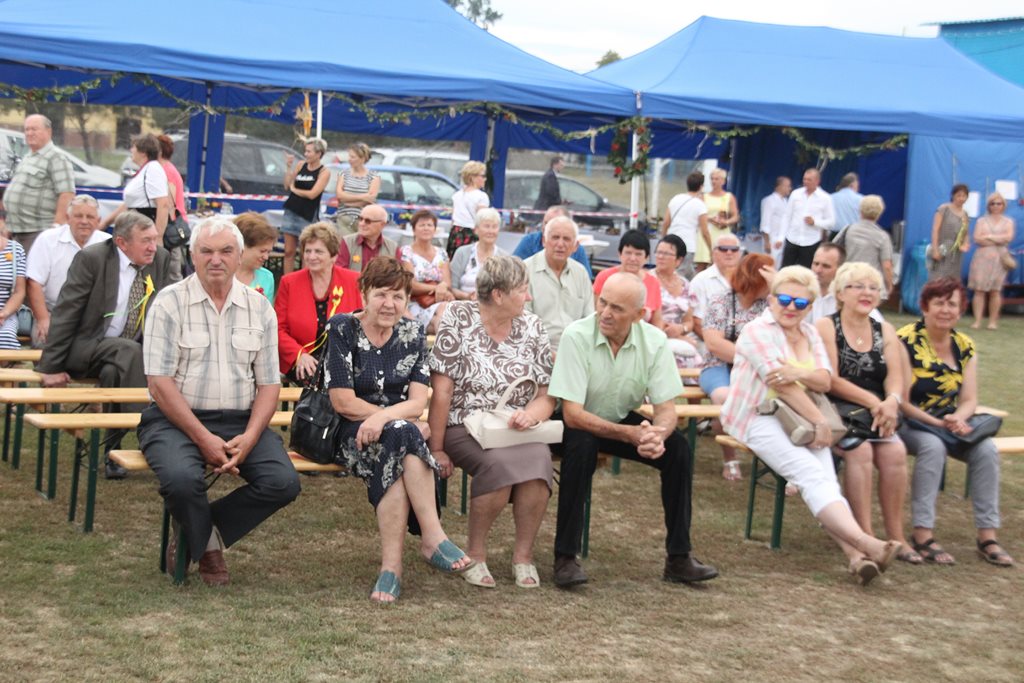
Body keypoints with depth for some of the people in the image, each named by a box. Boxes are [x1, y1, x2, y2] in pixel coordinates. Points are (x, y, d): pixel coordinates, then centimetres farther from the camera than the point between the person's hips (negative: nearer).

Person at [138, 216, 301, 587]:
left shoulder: (259, 307, 9)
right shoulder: (170, 302, -2)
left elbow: (269, 383, 7)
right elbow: (160, 383, -8)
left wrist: (248, 438, -11)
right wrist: (204, 439, -16)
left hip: (241, 421, 4)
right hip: (177, 419, -3)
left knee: (284, 482, -20)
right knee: (182, 478, -34)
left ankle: (194, 533, 2)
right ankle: (208, 544, 2)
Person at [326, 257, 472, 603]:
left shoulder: (412, 334, 7)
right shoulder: (342, 328, -4)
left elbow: (417, 402, -3)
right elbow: (343, 402, -9)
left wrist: (384, 417, -24)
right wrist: (401, 419, -11)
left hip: (397, 438, 3)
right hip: (352, 435, -3)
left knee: (397, 460, -35)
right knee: (402, 434, -35)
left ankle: (391, 566, -37)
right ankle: (433, 537, -36)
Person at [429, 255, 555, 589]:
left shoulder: (532, 327, 8)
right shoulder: (459, 318, -5)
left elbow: (547, 395, 9)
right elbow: (442, 391, -8)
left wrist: (531, 413, -14)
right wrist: (436, 449, -12)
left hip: (516, 428, 3)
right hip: (465, 427, -3)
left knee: (537, 460, -29)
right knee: (500, 463, -33)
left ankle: (523, 554, -11)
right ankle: (476, 552, -11)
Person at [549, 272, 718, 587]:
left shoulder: (655, 341, -14)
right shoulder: (576, 336, -25)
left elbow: (666, 409, -12)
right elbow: (573, 414, -28)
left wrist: (657, 434, -38)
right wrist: (631, 434, -38)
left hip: (622, 420, 4)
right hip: (578, 424, -4)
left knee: (678, 447, -18)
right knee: (582, 446, -36)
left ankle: (678, 557, -8)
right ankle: (565, 557, -25)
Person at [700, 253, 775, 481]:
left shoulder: (769, 303, 11)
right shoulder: (720, 303, 2)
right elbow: (714, 343, -9)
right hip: (720, 367, -2)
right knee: (726, 397, -37)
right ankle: (729, 460, -18)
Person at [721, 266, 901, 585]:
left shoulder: (810, 333, 16)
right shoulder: (759, 331, -5)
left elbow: (825, 381, 4)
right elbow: (781, 385, -13)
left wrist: (800, 373, -19)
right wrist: (819, 421, -15)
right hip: (757, 418, -6)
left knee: (826, 478, -20)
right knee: (812, 474, -28)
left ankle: (855, 554, -39)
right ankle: (865, 543, -44)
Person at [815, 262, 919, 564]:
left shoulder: (885, 332, 13)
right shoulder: (826, 327, -2)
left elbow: (895, 378, 2)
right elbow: (830, 380, -11)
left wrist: (891, 401, -21)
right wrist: (872, 401, -19)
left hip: (874, 415, 4)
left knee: (895, 451, -24)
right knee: (860, 450, -31)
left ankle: (896, 536, -16)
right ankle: (865, 536, -26)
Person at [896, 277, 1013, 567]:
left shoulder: (965, 347, 5)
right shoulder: (905, 341, -12)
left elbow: (969, 399, 2)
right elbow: (902, 402, -15)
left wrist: (958, 418, -21)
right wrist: (938, 424, -24)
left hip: (949, 422, 5)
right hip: (908, 423, -5)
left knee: (986, 449, -21)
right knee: (933, 446, -35)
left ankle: (987, 536, -17)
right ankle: (922, 535, -31)